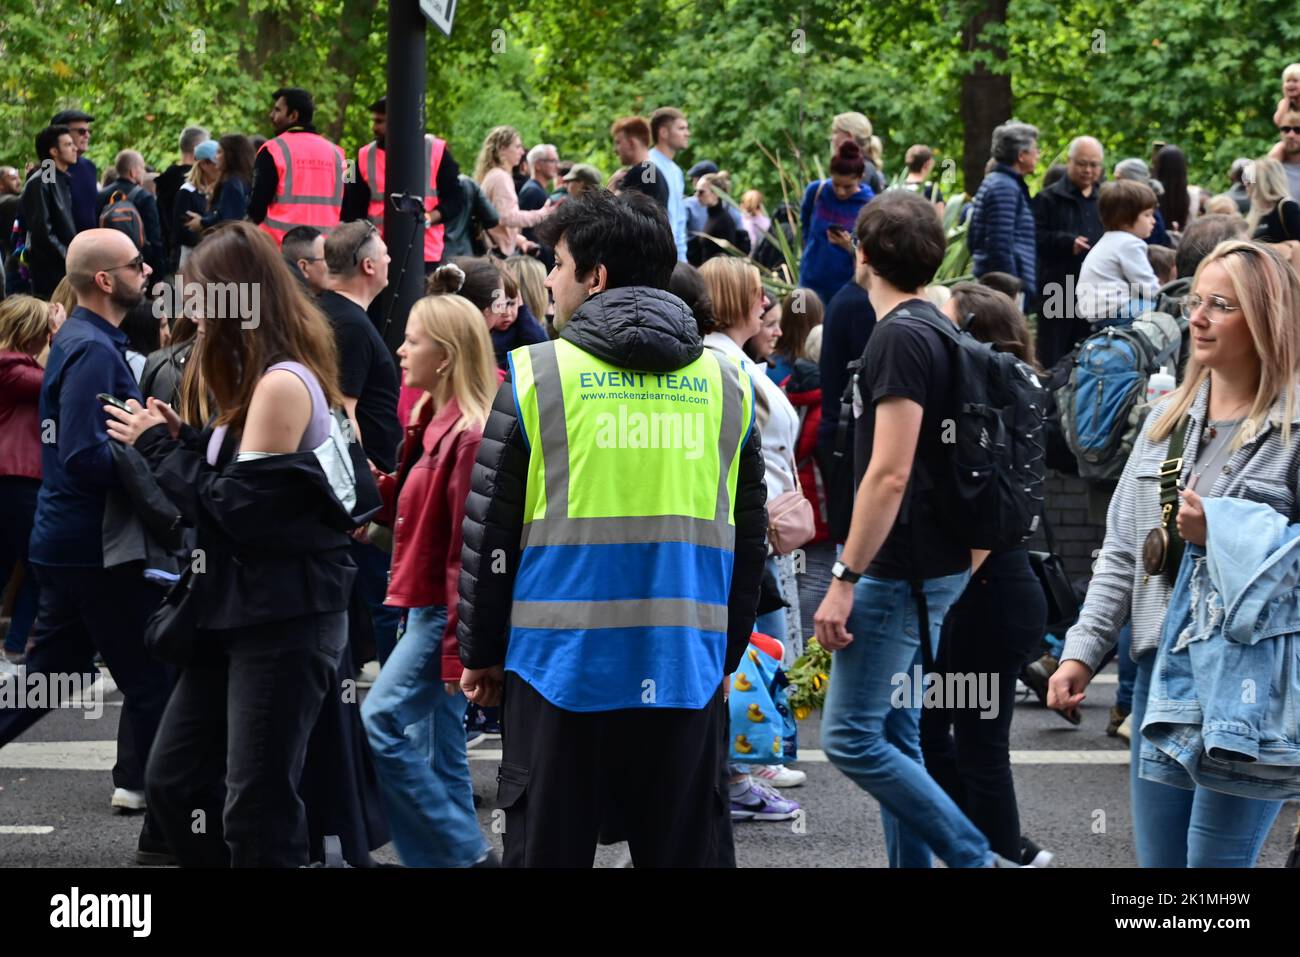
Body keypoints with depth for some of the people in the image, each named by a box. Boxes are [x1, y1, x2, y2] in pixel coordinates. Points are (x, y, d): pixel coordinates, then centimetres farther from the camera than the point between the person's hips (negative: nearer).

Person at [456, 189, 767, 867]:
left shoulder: (536, 376, -3)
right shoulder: (727, 384, 8)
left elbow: (489, 529, -1)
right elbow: (748, 538, 13)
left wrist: (480, 653, 10)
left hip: (561, 665, -3)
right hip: (685, 675, 3)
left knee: (547, 850, 5)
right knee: (682, 852, 9)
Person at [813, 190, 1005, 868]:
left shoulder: (900, 336, -17)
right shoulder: (935, 328, 13)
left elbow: (889, 473, -23)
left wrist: (844, 578, -21)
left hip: (900, 568, -10)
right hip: (936, 564, 10)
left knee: (849, 737, -8)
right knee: (894, 735, 13)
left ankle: (975, 859, -8)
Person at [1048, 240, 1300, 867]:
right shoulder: (1169, 417, 14)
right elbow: (1122, 551, 16)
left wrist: (1222, 533, -20)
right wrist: (1082, 650, 9)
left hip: (1247, 681, -7)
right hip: (1161, 672, 7)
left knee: (1215, 857, -5)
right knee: (1158, 861, 11)